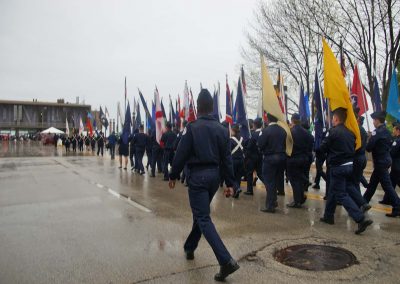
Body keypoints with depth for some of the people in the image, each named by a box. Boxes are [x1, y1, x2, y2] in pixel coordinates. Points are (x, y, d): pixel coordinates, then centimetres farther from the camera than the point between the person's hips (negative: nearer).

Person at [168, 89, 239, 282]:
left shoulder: (192, 128, -10)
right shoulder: (222, 129, 5)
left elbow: (181, 154, -10)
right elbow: (227, 159, 3)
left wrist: (173, 176, 3)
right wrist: (230, 183, 6)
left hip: (197, 176, -6)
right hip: (214, 175, 6)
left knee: (204, 219, -5)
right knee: (200, 213, 22)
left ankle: (226, 261, -14)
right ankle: (189, 248, 39)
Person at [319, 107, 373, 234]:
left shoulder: (333, 132, -15)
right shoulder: (350, 133, 8)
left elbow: (323, 148, -9)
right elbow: (353, 148, 16)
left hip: (338, 167, -8)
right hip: (349, 165, 8)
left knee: (341, 195, -2)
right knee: (333, 191, 19)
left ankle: (361, 219, -11)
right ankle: (328, 216, 29)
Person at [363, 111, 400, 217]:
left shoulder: (377, 132, -17)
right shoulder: (387, 131, 10)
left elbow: (368, 148, -20)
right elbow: (389, 145, 16)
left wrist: (369, 140, 3)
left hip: (380, 162, -10)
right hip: (385, 160, 10)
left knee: (387, 185, -5)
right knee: (372, 183, 17)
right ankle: (364, 202, 27)